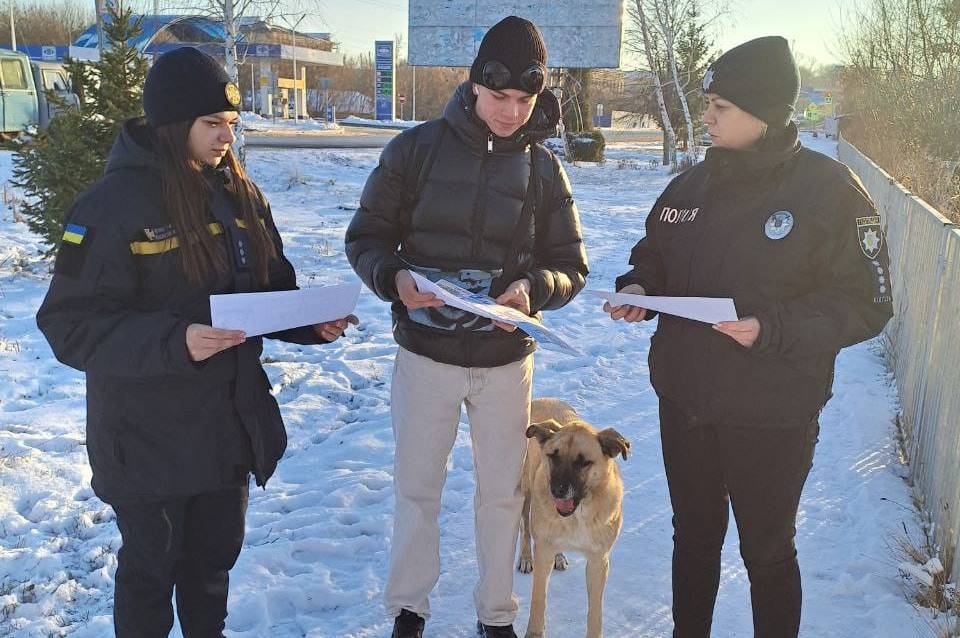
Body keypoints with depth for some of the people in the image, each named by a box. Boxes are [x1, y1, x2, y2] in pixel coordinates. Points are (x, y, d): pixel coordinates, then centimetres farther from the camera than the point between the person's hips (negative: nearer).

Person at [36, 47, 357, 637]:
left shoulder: (240, 195, 3)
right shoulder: (115, 203, -17)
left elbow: (273, 291, 12)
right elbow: (72, 324, -19)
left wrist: (315, 322, -9)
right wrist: (174, 343, -32)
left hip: (232, 422, 6)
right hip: (149, 436, -5)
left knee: (215, 555, 21)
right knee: (152, 566, 13)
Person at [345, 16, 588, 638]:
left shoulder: (543, 167, 1)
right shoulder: (417, 148, -5)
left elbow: (571, 265, 2)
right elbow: (366, 236, -1)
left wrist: (533, 288, -20)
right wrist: (394, 278, -22)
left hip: (506, 359, 2)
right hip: (426, 353, -1)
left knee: (503, 491, 14)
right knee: (417, 487, 12)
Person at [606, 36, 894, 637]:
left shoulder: (829, 188, -12)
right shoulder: (692, 185, 4)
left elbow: (866, 304, -13)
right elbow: (654, 257, 17)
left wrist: (773, 328, -26)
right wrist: (639, 288, -6)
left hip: (772, 415, -5)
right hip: (684, 402, 5)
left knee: (768, 551, 11)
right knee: (694, 536, 20)